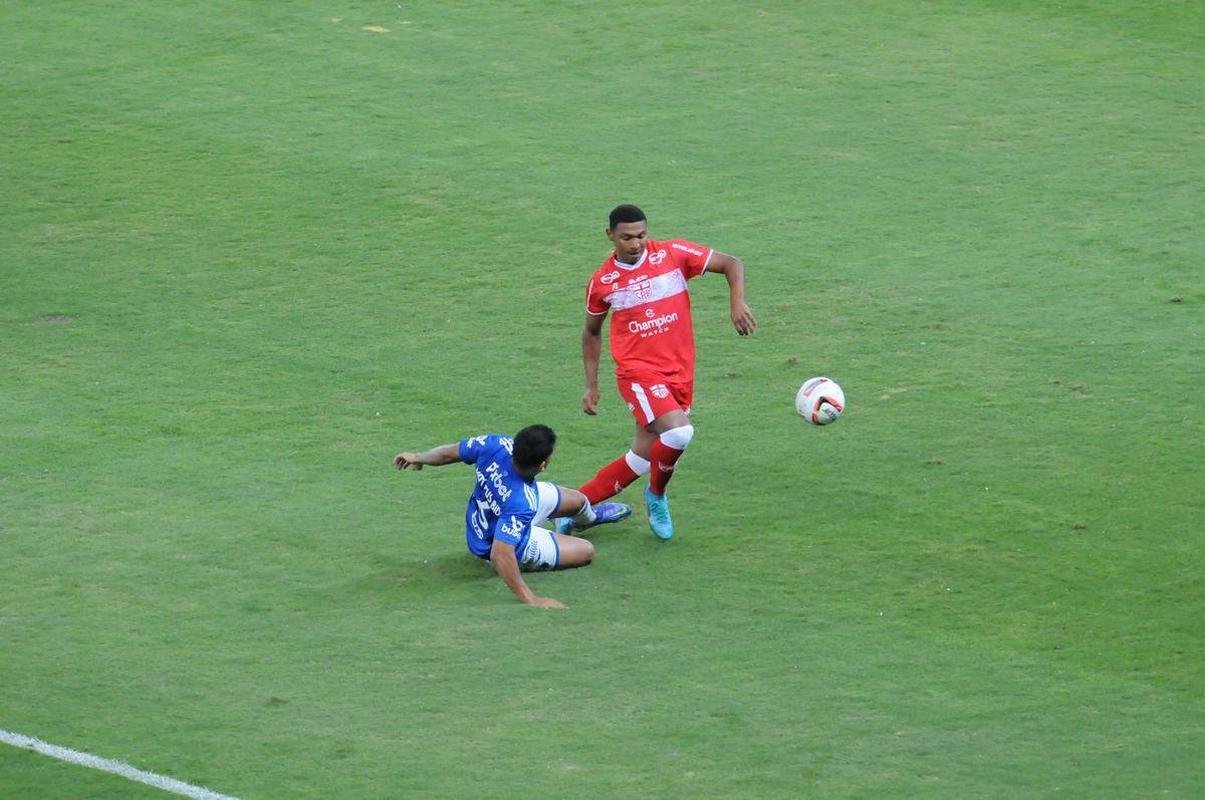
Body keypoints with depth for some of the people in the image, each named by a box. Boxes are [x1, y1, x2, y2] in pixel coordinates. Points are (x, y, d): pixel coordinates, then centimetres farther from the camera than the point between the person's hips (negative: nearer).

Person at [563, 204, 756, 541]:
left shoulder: (672, 254, -3)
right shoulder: (602, 282, -1)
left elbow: (731, 264, 1)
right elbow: (591, 332, 16)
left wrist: (737, 301, -17)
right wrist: (591, 385, 13)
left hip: (680, 373, 3)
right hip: (638, 372, -3)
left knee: (641, 459, 6)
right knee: (679, 432, -27)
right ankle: (657, 495, 1)